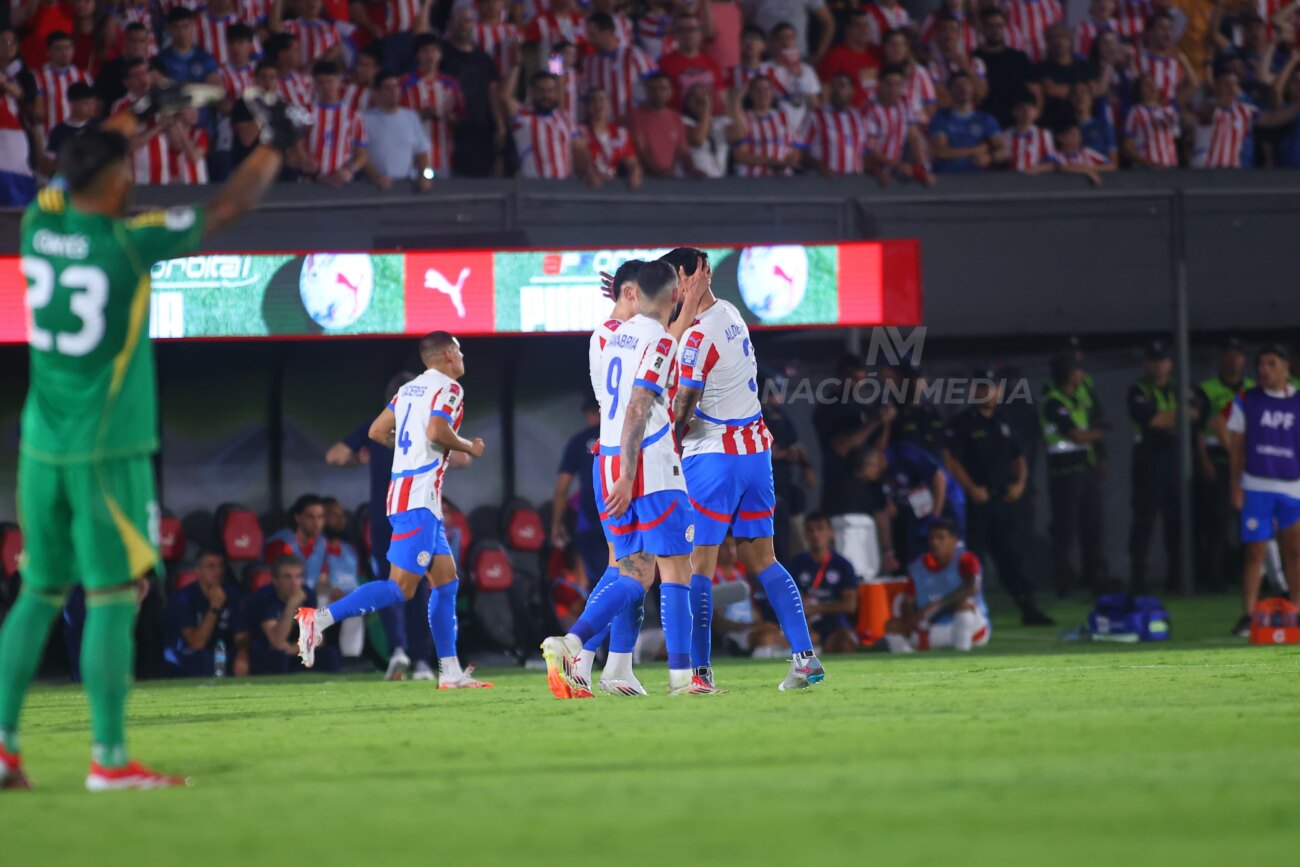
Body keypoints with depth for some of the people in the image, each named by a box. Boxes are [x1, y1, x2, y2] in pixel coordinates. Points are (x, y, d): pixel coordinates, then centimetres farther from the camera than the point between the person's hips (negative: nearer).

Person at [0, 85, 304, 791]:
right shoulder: (130, 242, -12)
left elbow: (73, 177, 25)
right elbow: (227, 209, -1)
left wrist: (122, 122, 36)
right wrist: (274, 147, 15)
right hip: (108, 451, -6)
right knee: (112, 597, -3)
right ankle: (109, 760, -5)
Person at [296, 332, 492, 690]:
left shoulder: (409, 389, 18)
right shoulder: (448, 388, -6)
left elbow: (377, 431, 17)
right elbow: (437, 431, -21)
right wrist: (468, 446, -4)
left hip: (402, 489, 10)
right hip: (419, 497, -10)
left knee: (447, 580, 12)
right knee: (401, 587, -13)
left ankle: (450, 672, 11)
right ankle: (319, 618, -23)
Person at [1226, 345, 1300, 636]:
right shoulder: (1245, 402, 5)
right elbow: (1236, 446, 7)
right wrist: (1235, 486, 0)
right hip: (1256, 487, -1)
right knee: (1255, 552, -2)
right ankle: (1247, 616, 1)